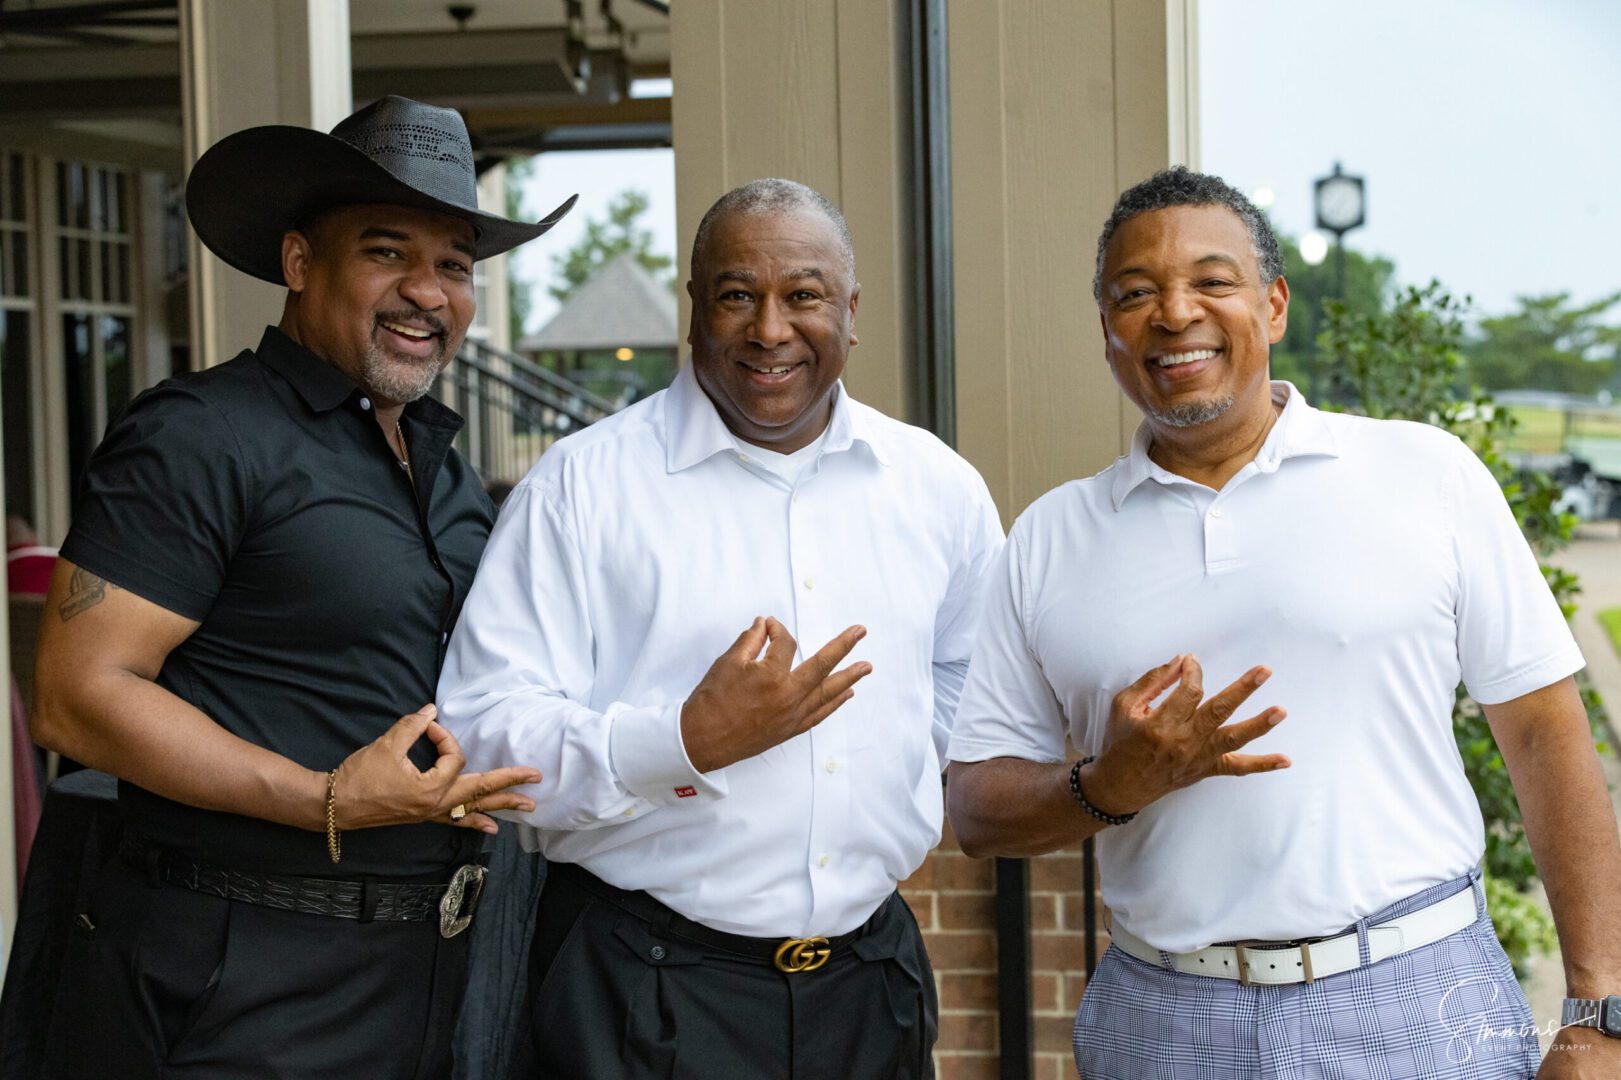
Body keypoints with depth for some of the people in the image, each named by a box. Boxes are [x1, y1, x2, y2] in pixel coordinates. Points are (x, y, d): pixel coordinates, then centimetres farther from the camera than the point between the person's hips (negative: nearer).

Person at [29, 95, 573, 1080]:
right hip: (242, 990, -7)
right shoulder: (202, 436, -12)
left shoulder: (447, 467, 14)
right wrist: (330, 803, -23)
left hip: (425, 970, 8)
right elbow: (78, 694, -18)